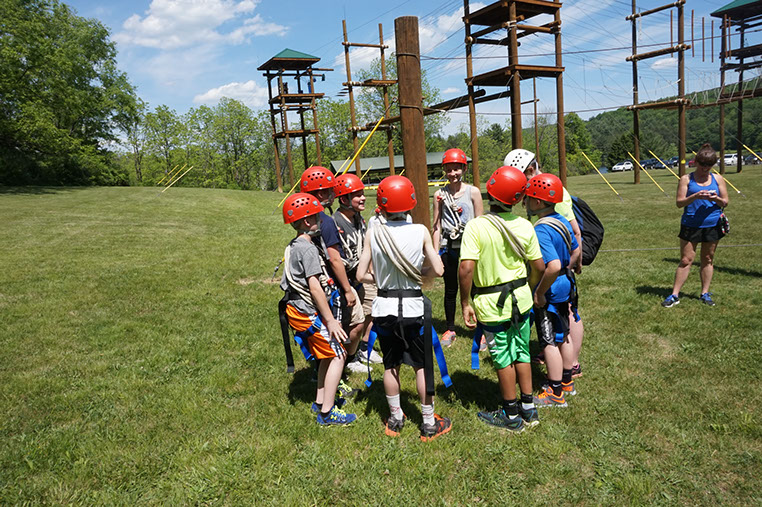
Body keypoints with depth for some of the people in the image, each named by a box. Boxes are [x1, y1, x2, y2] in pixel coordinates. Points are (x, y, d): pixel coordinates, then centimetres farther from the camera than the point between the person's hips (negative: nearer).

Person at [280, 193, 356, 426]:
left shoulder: (293, 246, 12)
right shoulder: (308, 248, -19)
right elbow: (314, 287, -23)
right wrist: (331, 320, -20)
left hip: (298, 310, 10)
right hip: (309, 313, -10)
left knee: (328, 354, 19)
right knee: (337, 355, -3)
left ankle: (320, 402, 28)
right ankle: (327, 413, 1)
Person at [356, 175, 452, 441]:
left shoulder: (373, 232, -8)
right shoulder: (420, 231, -10)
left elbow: (362, 274, -7)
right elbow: (438, 270, -8)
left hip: (384, 307, 1)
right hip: (413, 306, -1)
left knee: (390, 365, 16)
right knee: (422, 365, 12)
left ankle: (395, 419, 31)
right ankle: (429, 423, 23)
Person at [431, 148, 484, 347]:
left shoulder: (473, 192, 0)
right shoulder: (440, 194, 4)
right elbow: (437, 226, 7)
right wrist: (436, 253, 3)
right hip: (448, 247, 2)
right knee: (450, 289, 11)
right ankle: (450, 330, 26)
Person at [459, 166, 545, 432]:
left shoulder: (476, 226, -19)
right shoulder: (524, 226, -4)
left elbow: (466, 268, -25)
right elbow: (538, 267, 1)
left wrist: (465, 303, -14)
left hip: (491, 303, -4)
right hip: (521, 298, 5)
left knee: (503, 358, 9)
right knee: (521, 352, 19)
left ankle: (511, 416, 24)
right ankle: (528, 409, 32)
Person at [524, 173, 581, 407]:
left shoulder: (541, 231, -26)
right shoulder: (563, 222, 3)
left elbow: (553, 266, -35)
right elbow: (576, 252, 15)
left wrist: (540, 293, -24)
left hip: (550, 293, -9)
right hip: (566, 286, 9)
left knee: (550, 343, 4)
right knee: (563, 336, 21)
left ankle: (556, 394, 16)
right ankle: (567, 382, 37)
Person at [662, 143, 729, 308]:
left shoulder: (718, 179, 7)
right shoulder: (686, 179, 0)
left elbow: (725, 202, 7)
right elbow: (679, 202, -6)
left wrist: (716, 199, -15)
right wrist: (695, 196, -24)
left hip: (712, 225, 3)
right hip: (690, 225, -2)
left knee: (708, 260, 11)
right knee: (686, 260, -2)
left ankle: (705, 293, 22)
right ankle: (675, 295, 4)